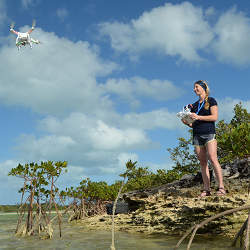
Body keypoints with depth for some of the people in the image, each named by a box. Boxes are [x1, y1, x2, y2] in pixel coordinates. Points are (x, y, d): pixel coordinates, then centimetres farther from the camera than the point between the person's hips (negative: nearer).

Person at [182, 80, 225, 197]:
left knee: (213, 159, -18)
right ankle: (206, 189, 2)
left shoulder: (211, 101, 6)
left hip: (209, 133, -5)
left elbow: (215, 117, -6)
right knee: (202, 163, 1)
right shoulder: (194, 105, 21)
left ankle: (221, 187, -17)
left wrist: (198, 117, -13)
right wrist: (186, 122, 1)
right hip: (197, 135, 5)